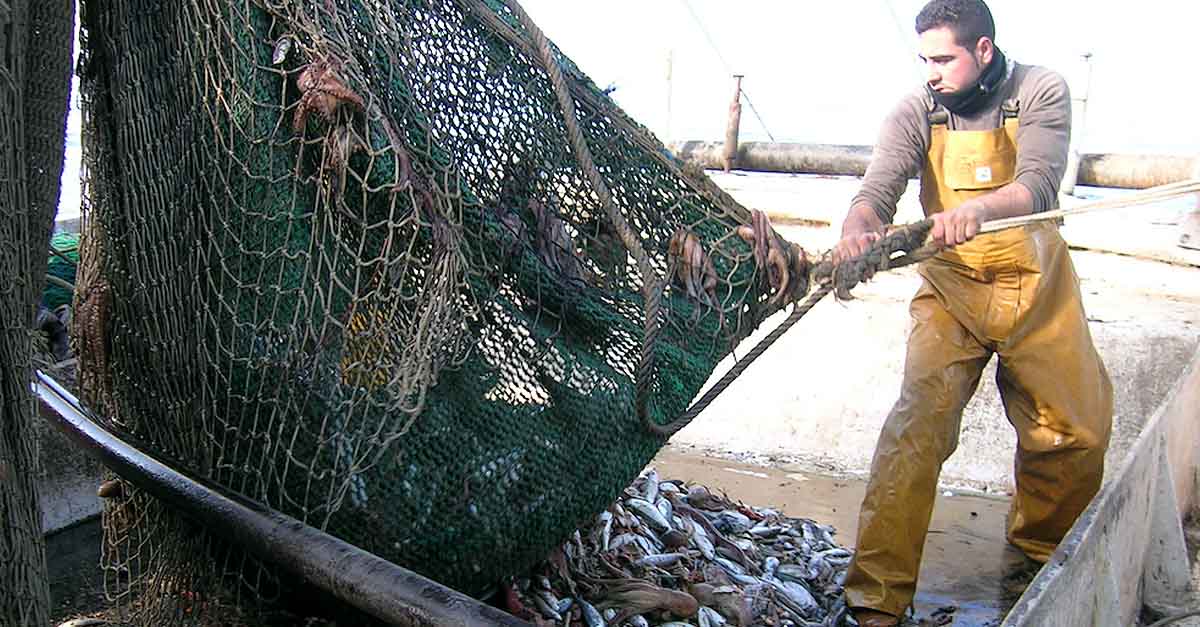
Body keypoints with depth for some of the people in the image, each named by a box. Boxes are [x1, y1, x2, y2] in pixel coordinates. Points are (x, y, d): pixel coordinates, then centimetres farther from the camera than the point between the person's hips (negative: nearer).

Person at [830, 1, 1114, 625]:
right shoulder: (916, 112, -7)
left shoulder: (1040, 93, -9)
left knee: (1077, 429, 8)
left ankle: (1042, 549, 38)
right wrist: (857, 231, -41)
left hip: (1037, 287, 1)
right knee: (917, 425, -16)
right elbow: (877, 190, -17)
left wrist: (979, 207, -44)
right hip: (950, 290, -1)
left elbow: (1039, 185, -23)